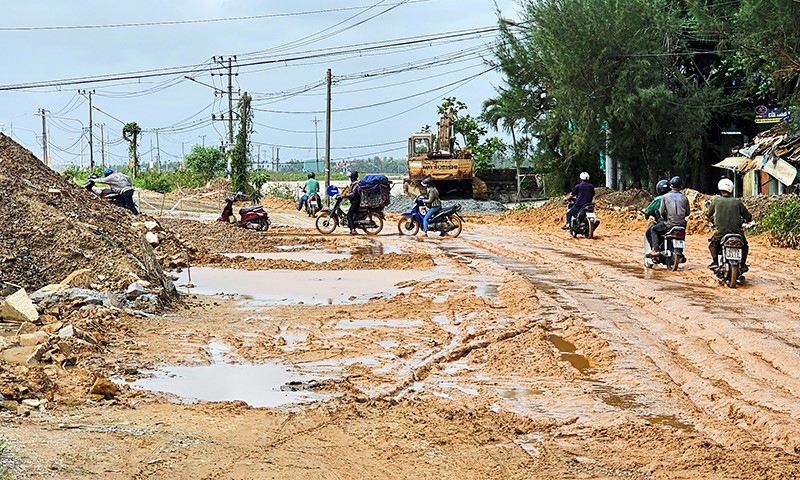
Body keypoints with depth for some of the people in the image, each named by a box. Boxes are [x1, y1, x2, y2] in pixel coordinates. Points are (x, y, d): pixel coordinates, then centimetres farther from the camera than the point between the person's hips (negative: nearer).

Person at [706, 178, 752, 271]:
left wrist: (712, 219, 35)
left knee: (712, 244, 25)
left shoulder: (716, 200, 1)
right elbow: (749, 217, 8)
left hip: (721, 231, -1)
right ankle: (742, 264, 16)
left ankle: (715, 261, 3)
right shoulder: (737, 202, 3)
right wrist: (743, 220, 31)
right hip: (737, 231, 1)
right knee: (744, 245, 29)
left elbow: (708, 214, 13)